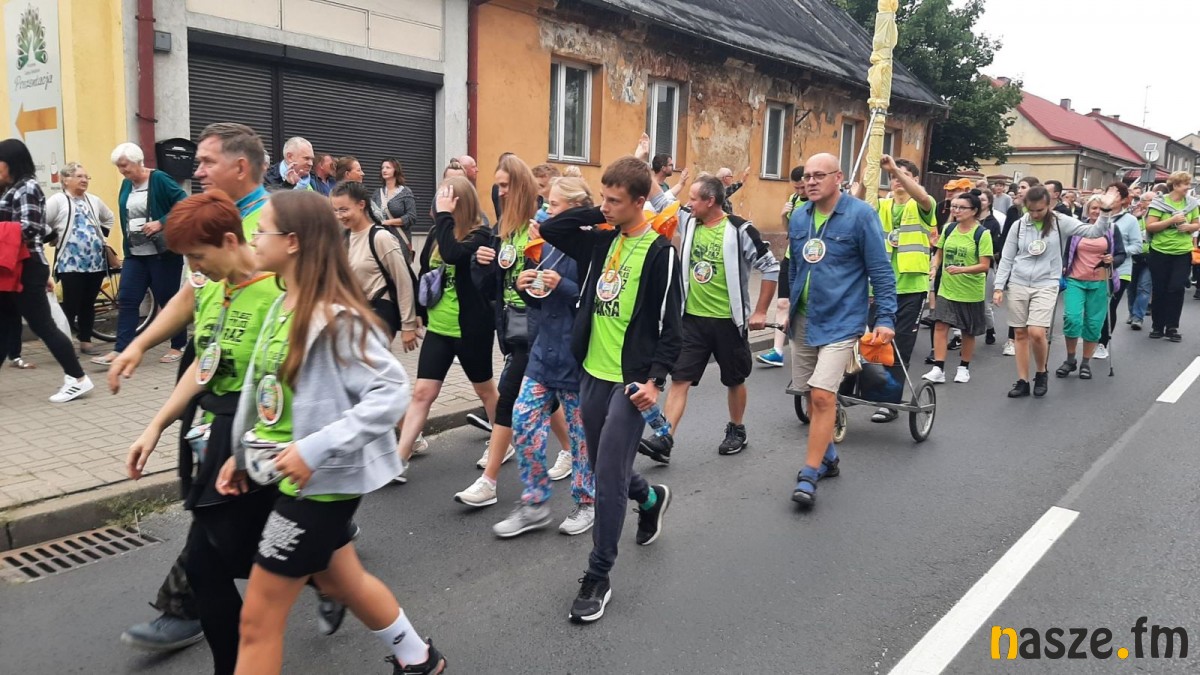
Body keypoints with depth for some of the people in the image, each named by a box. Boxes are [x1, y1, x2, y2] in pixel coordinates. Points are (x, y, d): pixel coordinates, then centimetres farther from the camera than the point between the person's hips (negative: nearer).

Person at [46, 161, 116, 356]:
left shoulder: (94, 200, 14)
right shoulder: (57, 200, -3)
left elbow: (109, 218, 30)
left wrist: (102, 236, 17)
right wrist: (55, 239, -5)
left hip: (96, 261, 5)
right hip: (70, 263, -5)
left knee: (88, 304, 10)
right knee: (71, 304, -5)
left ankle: (86, 341, 18)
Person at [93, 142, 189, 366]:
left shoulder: (159, 180, -10)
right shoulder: (126, 185, 10)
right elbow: (126, 216, 19)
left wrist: (161, 223, -25)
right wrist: (126, 248, 17)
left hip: (163, 254, -6)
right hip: (134, 254, 7)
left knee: (169, 300, 3)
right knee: (126, 300, 0)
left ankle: (178, 347, 17)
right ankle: (119, 350, 1)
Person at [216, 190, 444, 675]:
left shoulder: (336, 318, -22)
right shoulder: (283, 306, 5)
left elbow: (392, 393, -26)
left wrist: (315, 448, -29)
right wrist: (243, 452, 9)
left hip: (321, 483, -9)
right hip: (287, 476, 9)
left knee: (258, 618, 2)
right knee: (343, 581, 25)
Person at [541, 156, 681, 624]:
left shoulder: (659, 252, -11)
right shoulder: (602, 239, 8)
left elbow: (670, 325, -12)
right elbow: (549, 229, 11)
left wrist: (655, 380, -19)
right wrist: (596, 212, 2)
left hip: (631, 381, -7)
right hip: (593, 374, 7)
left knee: (608, 477, -7)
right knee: (603, 467, 19)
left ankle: (598, 576, 7)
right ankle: (651, 499, 49)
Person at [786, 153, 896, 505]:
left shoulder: (860, 215, -10)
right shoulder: (798, 217, 6)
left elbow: (881, 271, -8)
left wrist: (885, 319, -12)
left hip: (840, 321, -6)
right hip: (802, 321, 6)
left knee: (822, 396, -13)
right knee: (811, 396, 14)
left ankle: (809, 475, -3)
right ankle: (828, 456, 33)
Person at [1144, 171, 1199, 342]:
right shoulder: (1160, 203, -8)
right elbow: (1149, 227, -13)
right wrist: (1171, 220, -22)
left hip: (1183, 253, 2)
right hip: (1160, 252, -2)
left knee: (1176, 289, -4)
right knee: (1160, 290, 5)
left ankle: (1172, 327, 3)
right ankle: (1157, 326, 15)